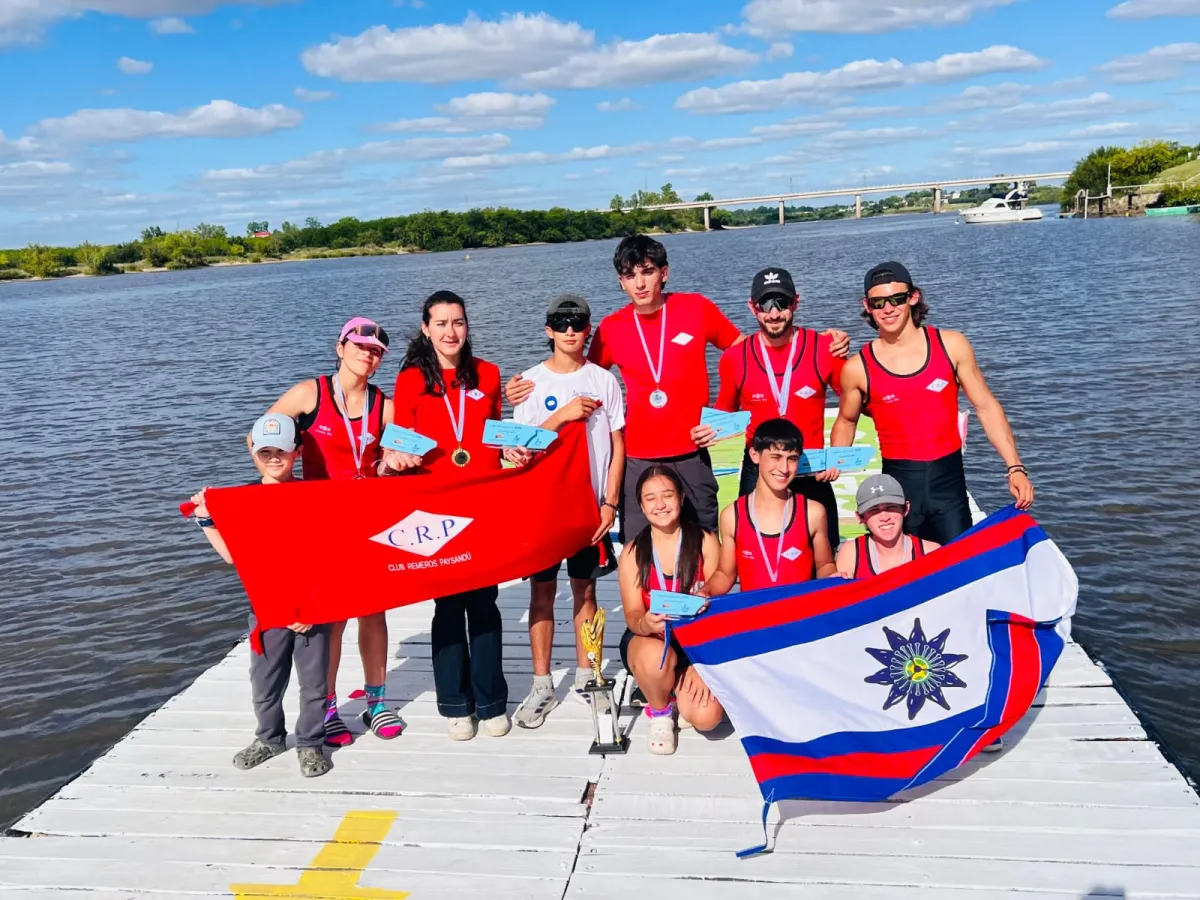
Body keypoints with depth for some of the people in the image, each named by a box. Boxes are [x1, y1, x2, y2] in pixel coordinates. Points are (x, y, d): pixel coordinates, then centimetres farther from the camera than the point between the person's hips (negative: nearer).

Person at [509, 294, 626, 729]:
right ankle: (542, 685, 13)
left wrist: (610, 502, -4)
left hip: (591, 501, 0)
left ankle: (584, 678, 21)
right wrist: (562, 415, -16)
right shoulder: (532, 381, 2)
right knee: (542, 590, 4)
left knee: (585, 588, 8)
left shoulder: (604, 380, 3)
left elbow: (617, 445, 3)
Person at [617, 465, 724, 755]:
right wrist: (647, 624, -37)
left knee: (706, 716, -24)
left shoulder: (705, 542, -7)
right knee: (655, 657, -38)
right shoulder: (632, 553, -6)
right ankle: (660, 713, -2)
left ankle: (674, 687, 14)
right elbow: (633, 616, -11)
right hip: (649, 641, 0)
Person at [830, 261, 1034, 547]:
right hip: (897, 485, 0)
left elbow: (987, 406, 4)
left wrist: (1015, 467, -1)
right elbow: (846, 422, 15)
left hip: (949, 480, 1)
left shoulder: (951, 345, -1)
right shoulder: (857, 369, -2)